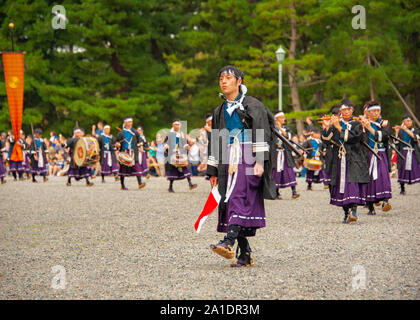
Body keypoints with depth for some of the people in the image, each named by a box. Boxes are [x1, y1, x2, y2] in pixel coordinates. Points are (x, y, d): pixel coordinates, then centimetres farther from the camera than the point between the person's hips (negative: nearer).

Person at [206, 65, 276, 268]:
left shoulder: (252, 105, 1)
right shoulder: (220, 111, 19)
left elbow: (261, 134, -7)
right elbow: (215, 142, 21)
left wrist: (260, 161, -18)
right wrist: (213, 171, 16)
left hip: (248, 158, -6)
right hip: (229, 160, 6)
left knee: (238, 197, -22)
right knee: (230, 203, -2)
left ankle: (229, 243, -36)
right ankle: (245, 255, 1)